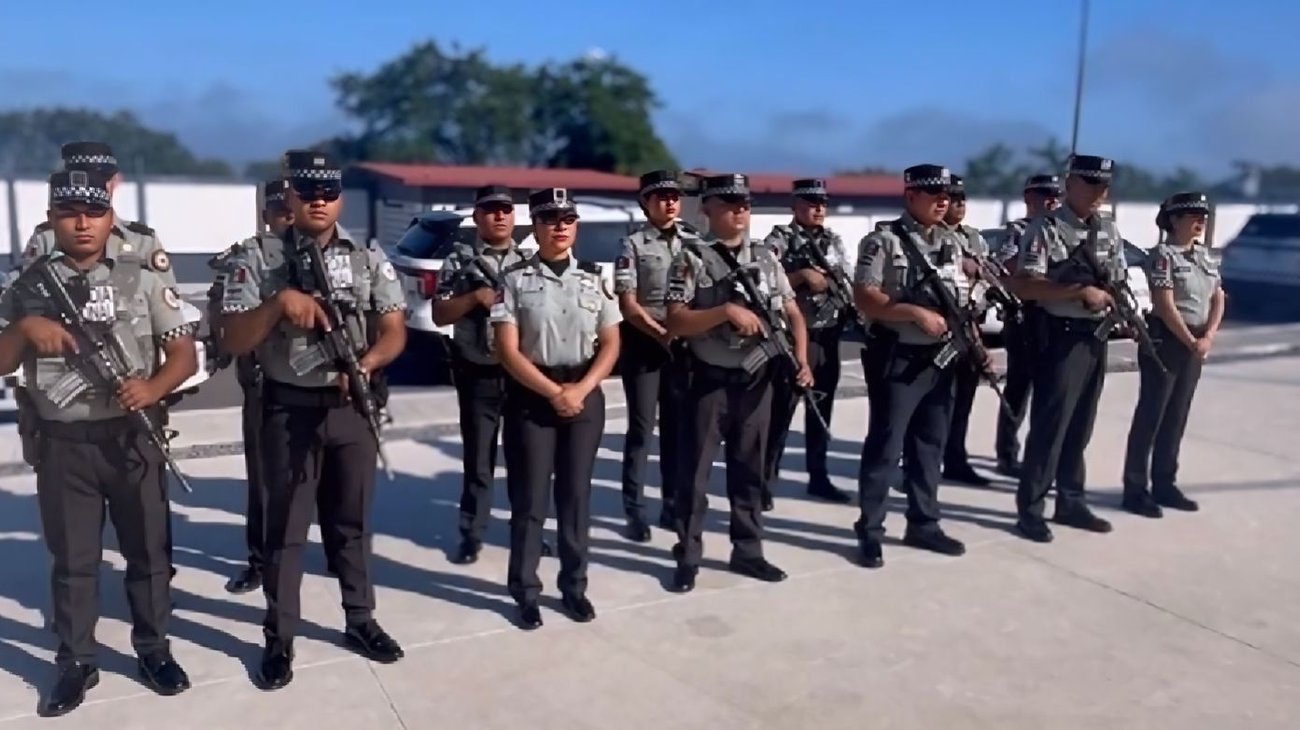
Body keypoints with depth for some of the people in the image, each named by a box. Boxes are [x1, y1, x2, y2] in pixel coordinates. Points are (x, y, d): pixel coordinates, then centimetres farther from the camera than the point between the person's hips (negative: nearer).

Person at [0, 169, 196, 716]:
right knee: (72, 558, 11)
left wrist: (153, 388, -20)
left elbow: (184, 354, -2)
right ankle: (75, 664, 25)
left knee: (148, 550, 10)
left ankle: (153, 649, 26)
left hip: (132, 438, -1)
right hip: (62, 444, 1)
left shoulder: (142, 277, -1)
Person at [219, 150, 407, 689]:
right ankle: (279, 639, 19)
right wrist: (280, 302, -21)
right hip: (289, 409, -2)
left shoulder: (369, 258, 3)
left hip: (352, 406, 2)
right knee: (286, 526, 7)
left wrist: (365, 364, -17)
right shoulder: (259, 260, -3)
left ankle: (360, 621, 29)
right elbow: (233, 341, -6)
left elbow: (394, 332, 3)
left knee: (352, 521, 14)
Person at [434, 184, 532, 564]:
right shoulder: (459, 261, 2)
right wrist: (476, 297, -16)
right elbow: (439, 315, -3)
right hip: (478, 376, -1)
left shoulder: (530, 261, 7)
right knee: (477, 458, 8)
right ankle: (471, 536, 20)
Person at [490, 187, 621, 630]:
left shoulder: (594, 279, 6)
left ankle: (574, 585, 23)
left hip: (585, 397, 3)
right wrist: (553, 392, -14)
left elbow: (611, 345, 4)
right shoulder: (515, 279, -3)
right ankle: (526, 591, 16)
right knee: (529, 497, 3)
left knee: (577, 494, 10)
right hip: (531, 397, -2)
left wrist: (580, 390, -10)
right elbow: (508, 351, -9)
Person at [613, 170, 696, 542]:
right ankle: (635, 512, 8)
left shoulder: (694, 241, 9)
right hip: (644, 343, -4)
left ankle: (673, 505, 22)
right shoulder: (634, 245, -3)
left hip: (684, 343, 4)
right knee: (641, 428, -1)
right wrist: (660, 332, -18)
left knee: (678, 426, 10)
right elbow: (628, 304, -8)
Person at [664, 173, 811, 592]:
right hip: (710, 381, -4)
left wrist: (802, 358, -4)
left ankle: (747, 551, 26)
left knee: (750, 469, 13)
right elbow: (675, 323, -13)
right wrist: (727, 310, -23)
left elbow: (792, 313, 10)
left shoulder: (766, 257, 8)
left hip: (757, 379, 4)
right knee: (696, 471, 4)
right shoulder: (692, 259, -6)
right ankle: (688, 557, 17)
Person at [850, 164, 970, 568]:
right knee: (885, 446, -1)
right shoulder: (883, 241, -10)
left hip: (942, 359, 7)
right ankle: (870, 531, 9)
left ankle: (924, 524, 26)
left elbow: (962, 299, 16)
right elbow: (864, 299, -17)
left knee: (930, 445, 14)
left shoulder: (952, 242, 12)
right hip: (898, 360, -7)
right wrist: (918, 313, -22)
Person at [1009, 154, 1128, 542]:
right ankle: (1030, 509, 9)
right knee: (1049, 426, -2)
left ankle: (1071, 503, 27)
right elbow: (1023, 287, -19)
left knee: (1080, 426, 15)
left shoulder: (1110, 231, 11)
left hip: (1096, 337, 7)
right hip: (1061, 337, -7)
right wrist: (1080, 290, -23)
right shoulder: (1046, 229, -11)